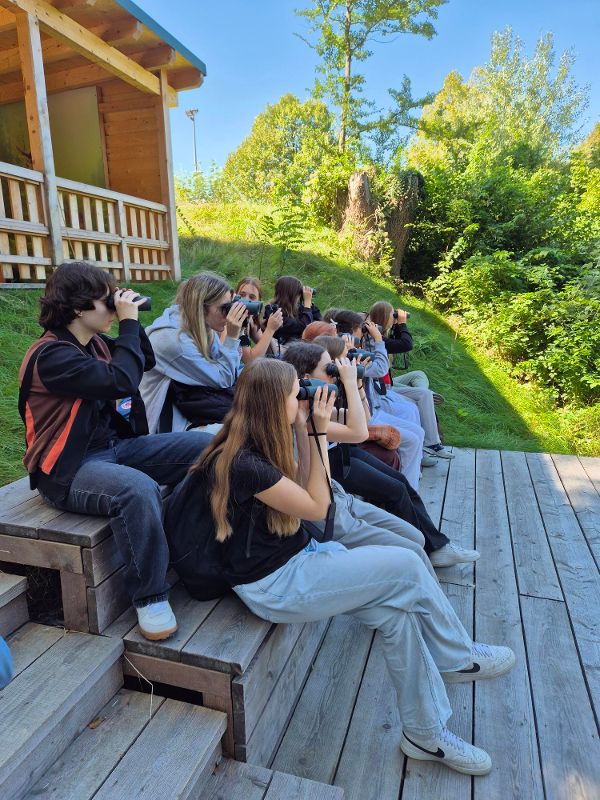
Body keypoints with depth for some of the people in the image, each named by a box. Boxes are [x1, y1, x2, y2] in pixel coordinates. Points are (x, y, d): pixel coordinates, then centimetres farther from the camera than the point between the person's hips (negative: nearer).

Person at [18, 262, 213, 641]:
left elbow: (146, 362, 18)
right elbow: (122, 380, -31)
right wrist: (128, 322, -20)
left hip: (116, 445, 9)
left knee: (206, 446, -4)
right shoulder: (51, 355, -19)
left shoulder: (95, 342, 6)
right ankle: (150, 596, -19)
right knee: (139, 490, -40)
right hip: (68, 468, -8)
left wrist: (133, 322, 4)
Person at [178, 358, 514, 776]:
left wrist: (307, 432, 0)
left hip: (298, 557, 9)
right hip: (274, 584, -9)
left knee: (398, 608, -3)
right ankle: (459, 657, 11)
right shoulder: (242, 463, -26)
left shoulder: (253, 444, 3)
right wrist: (317, 432, -14)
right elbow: (316, 507, -17)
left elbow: (302, 488, 9)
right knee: (407, 567, -13)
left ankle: (427, 733, 15)